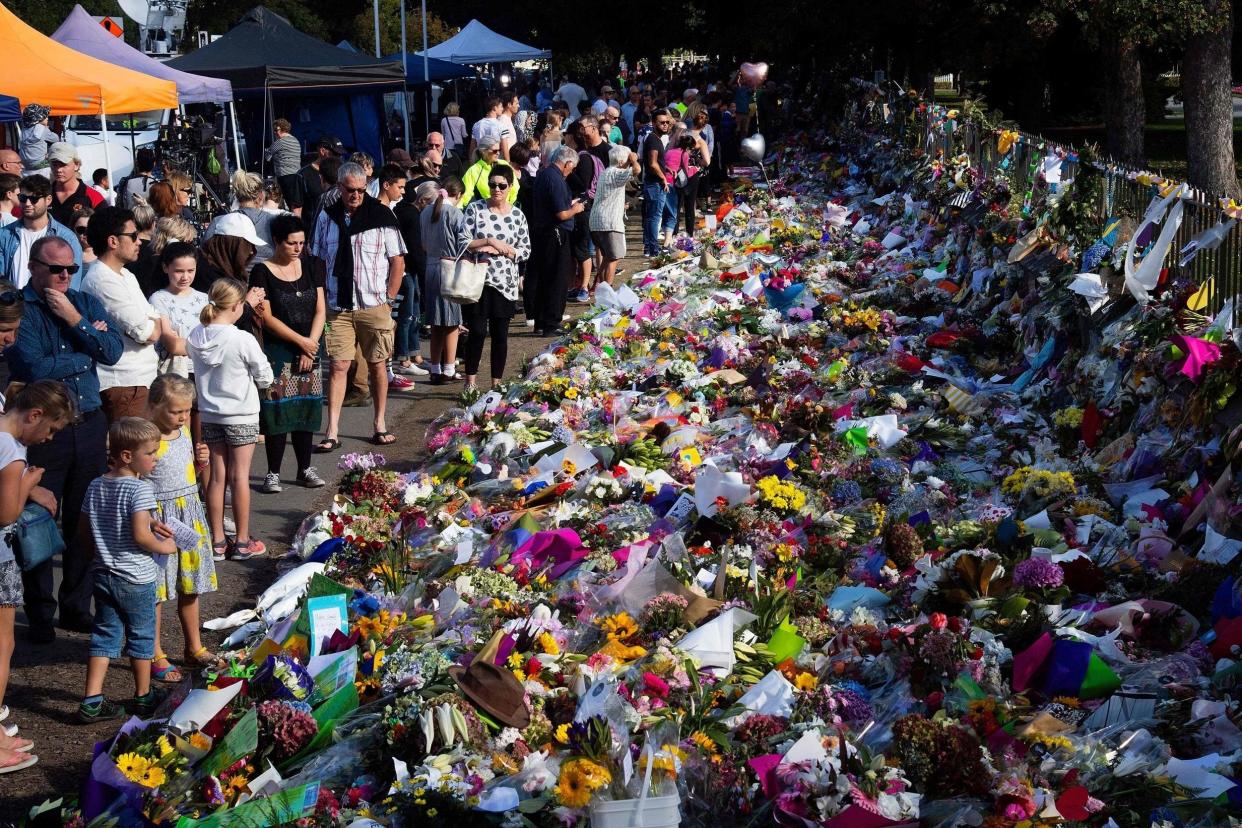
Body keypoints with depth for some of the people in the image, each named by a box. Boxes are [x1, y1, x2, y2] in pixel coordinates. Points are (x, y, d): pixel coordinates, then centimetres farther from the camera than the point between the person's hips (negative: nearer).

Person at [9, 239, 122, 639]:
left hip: (89, 425, 4)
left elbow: (113, 351, -5)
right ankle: (40, 614, 16)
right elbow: (34, 369, -18)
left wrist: (75, 321, -13)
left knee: (85, 521, 10)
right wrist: (86, 353, -6)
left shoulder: (86, 303, 8)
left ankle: (77, 607, 23)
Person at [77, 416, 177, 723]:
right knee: (141, 637, 10)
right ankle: (143, 697, 23)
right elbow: (139, 536, -26)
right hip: (136, 579, -6)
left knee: (104, 635, 12)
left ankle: (92, 701, 7)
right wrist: (164, 547, -8)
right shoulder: (140, 490, -19)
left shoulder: (95, 486, 4)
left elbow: (86, 530, 10)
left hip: (103, 574, 6)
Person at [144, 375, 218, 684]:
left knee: (190, 584, 17)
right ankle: (156, 656, 13)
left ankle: (194, 647, 30)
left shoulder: (184, 431, 6)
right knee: (155, 588, 2)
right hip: (158, 518, -8)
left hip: (189, 514, 8)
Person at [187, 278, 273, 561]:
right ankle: (242, 542, 10)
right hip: (241, 416, -5)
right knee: (240, 477, 3)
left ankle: (217, 540, 15)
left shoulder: (195, 337, -5)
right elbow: (265, 377, -9)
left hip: (209, 415, 5)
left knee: (217, 476, 10)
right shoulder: (243, 340, -19)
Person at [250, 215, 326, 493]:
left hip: (309, 349, 4)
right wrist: (301, 341, -11)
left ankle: (305, 468, 15)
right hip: (277, 352, -4)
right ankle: (273, 473, 2)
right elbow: (268, 318, -9)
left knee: (306, 408, 6)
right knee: (277, 410, -5)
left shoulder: (311, 266, 7)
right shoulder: (263, 272, -6)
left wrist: (311, 345, -6)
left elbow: (320, 310, 5)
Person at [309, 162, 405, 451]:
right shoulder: (327, 218, 6)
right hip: (338, 306, 1)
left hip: (374, 306, -1)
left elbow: (398, 261, 0)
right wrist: (321, 299, 6)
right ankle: (332, 433, -1)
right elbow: (319, 261, 13)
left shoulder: (381, 215, -3)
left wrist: (387, 298, -5)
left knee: (377, 364, 8)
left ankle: (380, 425, 21)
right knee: (338, 365, -2)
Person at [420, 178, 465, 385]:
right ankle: (448, 371, 3)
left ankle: (435, 370, 15)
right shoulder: (455, 213, -11)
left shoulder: (426, 212, 7)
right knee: (452, 323, 2)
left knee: (436, 324, 11)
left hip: (430, 268, 6)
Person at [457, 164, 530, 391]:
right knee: (477, 332, -4)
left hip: (505, 284, 2)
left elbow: (525, 251, 4)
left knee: (500, 335, 6)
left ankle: (496, 384, 16)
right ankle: (470, 382, 7)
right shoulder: (476, 209, 0)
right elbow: (462, 242, -5)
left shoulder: (518, 216, 5)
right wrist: (490, 241, -14)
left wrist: (498, 249, -10)